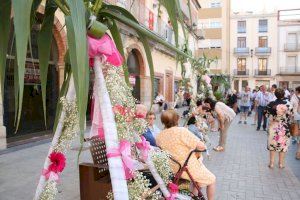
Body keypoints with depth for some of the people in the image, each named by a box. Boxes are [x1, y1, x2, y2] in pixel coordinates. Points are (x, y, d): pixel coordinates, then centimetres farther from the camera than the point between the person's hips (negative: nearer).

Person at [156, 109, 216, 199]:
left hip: (174, 170, 7)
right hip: (189, 169, -6)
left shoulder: (159, 136, -6)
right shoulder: (181, 131, -25)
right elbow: (202, 146, -21)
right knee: (212, 179, 21)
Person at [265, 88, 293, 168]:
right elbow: (291, 116, -5)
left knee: (272, 145, 13)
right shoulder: (288, 105, -14)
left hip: (273, 127, 0)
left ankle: (271, 163, 18)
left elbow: (267, 114, -2)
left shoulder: (271, 104, -12)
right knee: (283, 145, 14)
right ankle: (281, 163, 23)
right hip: (284, 128, 0)